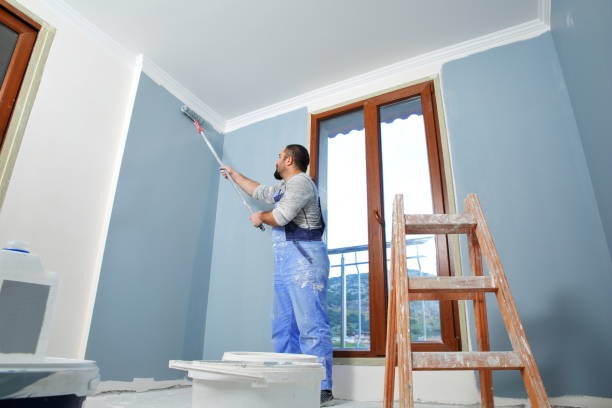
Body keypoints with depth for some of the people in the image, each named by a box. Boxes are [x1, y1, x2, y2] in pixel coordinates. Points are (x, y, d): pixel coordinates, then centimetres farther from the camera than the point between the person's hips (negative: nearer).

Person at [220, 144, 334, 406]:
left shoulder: (301, 181, -3)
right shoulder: (283, 188, 28)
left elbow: (280, 216, -13)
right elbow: (257, 190, 44)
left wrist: (260, 217, 8)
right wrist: (233, 174, 54)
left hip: (304, 258, -10)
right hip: (285, 261, 10)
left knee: (311, 324, -12)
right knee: (283, 327, 7)